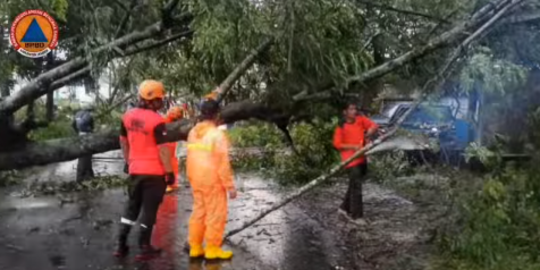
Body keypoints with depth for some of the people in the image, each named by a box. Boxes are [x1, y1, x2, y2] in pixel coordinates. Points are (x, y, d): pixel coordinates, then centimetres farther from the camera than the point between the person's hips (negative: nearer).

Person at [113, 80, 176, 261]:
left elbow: (123, 141, 15)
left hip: (135, 169, 6)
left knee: (132, 206, 18)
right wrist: (169, 171, -11)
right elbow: (163, 149, -18)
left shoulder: (128, 116, 4)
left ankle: (121, 245, 20)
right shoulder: (156, 121, -18)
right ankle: (144, 248, 12)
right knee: (149, 209, 4)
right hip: (155, 171, -6)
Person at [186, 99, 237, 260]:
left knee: (198, 212, 15)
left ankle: (195, 247, 21)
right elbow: (222, 163, -16)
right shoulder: (217, 134, -15)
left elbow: (191, 159, 12)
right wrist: (230, 185, -12)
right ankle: (212, 249, 8)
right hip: (213, 181, -7)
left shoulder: (193, 133, 7)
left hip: (196, 180, 7)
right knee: (215, 214, 3)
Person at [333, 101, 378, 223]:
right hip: (351, 159, -6)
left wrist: (371, 130, -21)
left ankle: (345, 207, 33)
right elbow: (337, 144, -10)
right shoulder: (341, 127, -10)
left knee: (354, 185, 16)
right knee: (356, 187, -7)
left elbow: (374, 126, 2)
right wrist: (353, 147, -19)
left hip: (362, 158, 6)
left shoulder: (360, 119, 3)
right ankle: (357, 215, 1)